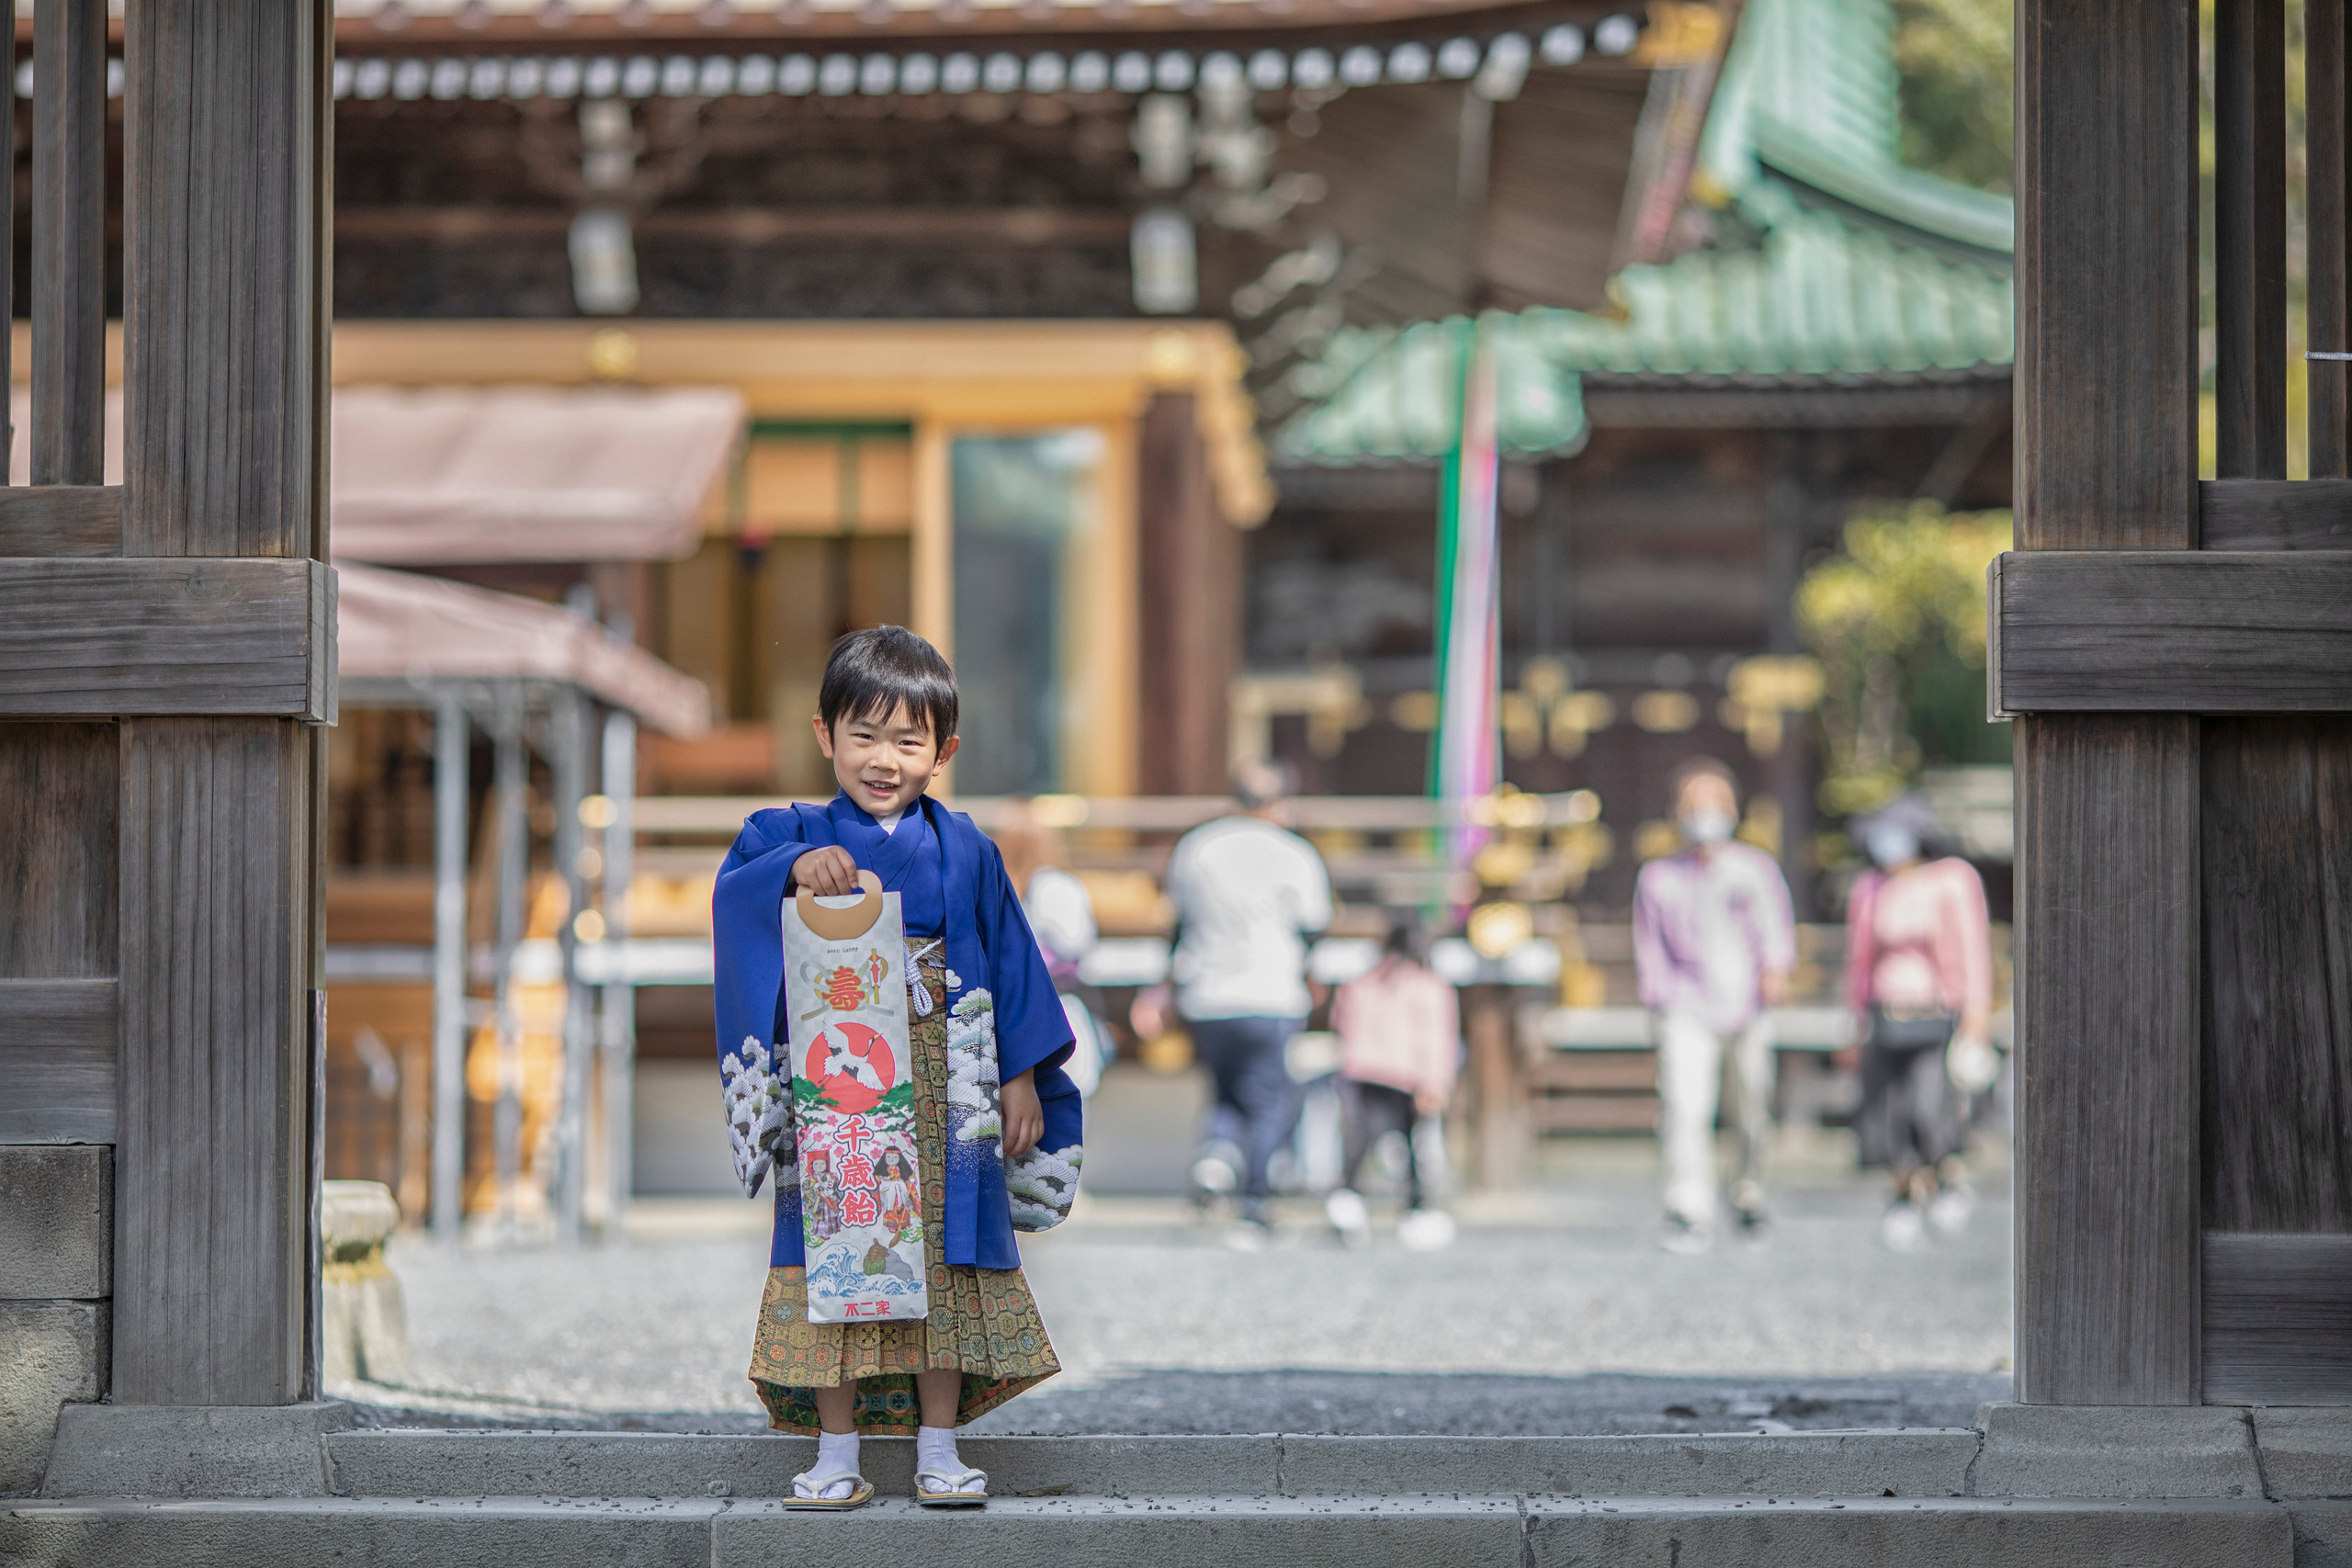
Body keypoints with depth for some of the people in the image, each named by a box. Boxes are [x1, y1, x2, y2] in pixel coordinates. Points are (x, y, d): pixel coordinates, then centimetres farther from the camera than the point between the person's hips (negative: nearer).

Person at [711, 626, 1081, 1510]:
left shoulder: (961, 850, 7)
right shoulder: (793, 837, 4)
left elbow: (1009, 962, 10)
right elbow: (733, 894, -15)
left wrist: (1021, 1078, 5)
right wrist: (797, 868, -34)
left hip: (941, 1094, 1)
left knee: (943, 1267, 1)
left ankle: (939, 1452, 8)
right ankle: (837, 1458, 4)